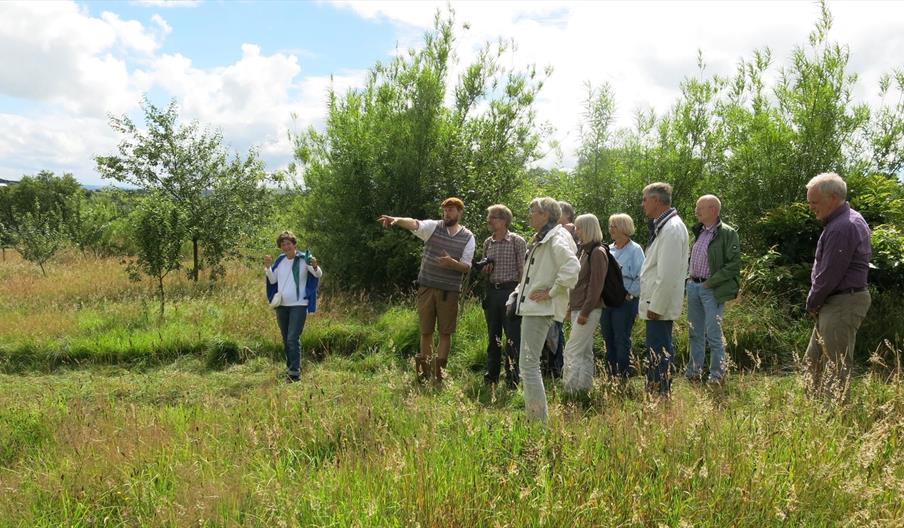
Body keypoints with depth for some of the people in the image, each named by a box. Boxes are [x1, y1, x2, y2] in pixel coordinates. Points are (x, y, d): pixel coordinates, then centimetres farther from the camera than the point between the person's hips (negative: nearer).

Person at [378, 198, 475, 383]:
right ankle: (425, 370, 17)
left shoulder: (468, 237, 2)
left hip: (449, 291, -1)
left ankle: (439, 371, 11)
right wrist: (396, 220, -40)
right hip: (427, 287, 1)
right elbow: (414, 224, -19)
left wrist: (452, 263, -24)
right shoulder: (433, 227, 1)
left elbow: (466, 267, -2)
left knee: (445, 332, 2)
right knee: (426, 331, 7)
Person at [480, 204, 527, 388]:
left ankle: (512, 378, 5)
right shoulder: (487, 243, 12)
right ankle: (491, 375, 21)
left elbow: (523, 270, -6)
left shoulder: (517, 241, -5)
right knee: (493, 335, 12)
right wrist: (485, 269, 0)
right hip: (491, 292, 6)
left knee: (513, 336, -3)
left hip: (510, 290, -5)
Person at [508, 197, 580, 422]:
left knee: (528, 364, -11)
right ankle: (533, 416, 24)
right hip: (531, 307, 11)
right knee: (528, 363, 15)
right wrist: (518, 294, 15)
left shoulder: (556, 239, -12)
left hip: (541, 309, -11)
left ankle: (539, 419, -6)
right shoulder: (541, 239, 19)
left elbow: (572, 267, -27)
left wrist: (551, 292, -20)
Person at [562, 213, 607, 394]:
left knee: (572, 351, -10)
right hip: (578, 308, 9)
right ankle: (585, 387, 16)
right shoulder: (586, 250, 16)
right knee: (585, 352, 11)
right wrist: (572, 306, 17)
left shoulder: (597, 252, -12)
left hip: (588, 310, -9)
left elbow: (596, 286, -17)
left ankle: (570, 390, -8)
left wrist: (584, 312, -19)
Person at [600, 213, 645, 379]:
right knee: (608, 339, 10)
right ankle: (610, 376, 20)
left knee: (622, 340, -4)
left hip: (625, 301, -6)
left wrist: (629, 293, -12)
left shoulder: (634, 249, -7)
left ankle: (623, 376, 5)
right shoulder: (609, 249, 11)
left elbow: (641, 277, -11)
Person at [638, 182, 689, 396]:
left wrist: (656, 306, -19)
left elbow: (668, 274, -22)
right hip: (655, 304, 10)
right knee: (656, 352, 16)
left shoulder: (672, 228, -18)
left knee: (659, 354, -4)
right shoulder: (662, 226, 15)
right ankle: (653, 394, 25)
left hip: (660, 306, -10)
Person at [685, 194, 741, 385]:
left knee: (713, 334, -3)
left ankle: (717, 376, 6)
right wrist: (691, 278, 9)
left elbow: (734, 264, -14)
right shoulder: (698, 231, 13)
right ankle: (694, 372, 20)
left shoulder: (727, 233, -10)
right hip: (693, 286, 7)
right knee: (695, 333, 12)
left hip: (712, 289, -7)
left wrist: (710, 282, -15)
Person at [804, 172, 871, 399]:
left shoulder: (841, 228, -21)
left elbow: (829, 275, -21)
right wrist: (816, 301, 11)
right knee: (814, 360, 16)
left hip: (842, 304, -11)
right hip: (835, 303, 11)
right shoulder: (851, 219, 13)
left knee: (837, 367, -3)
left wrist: (812, 302, -5)